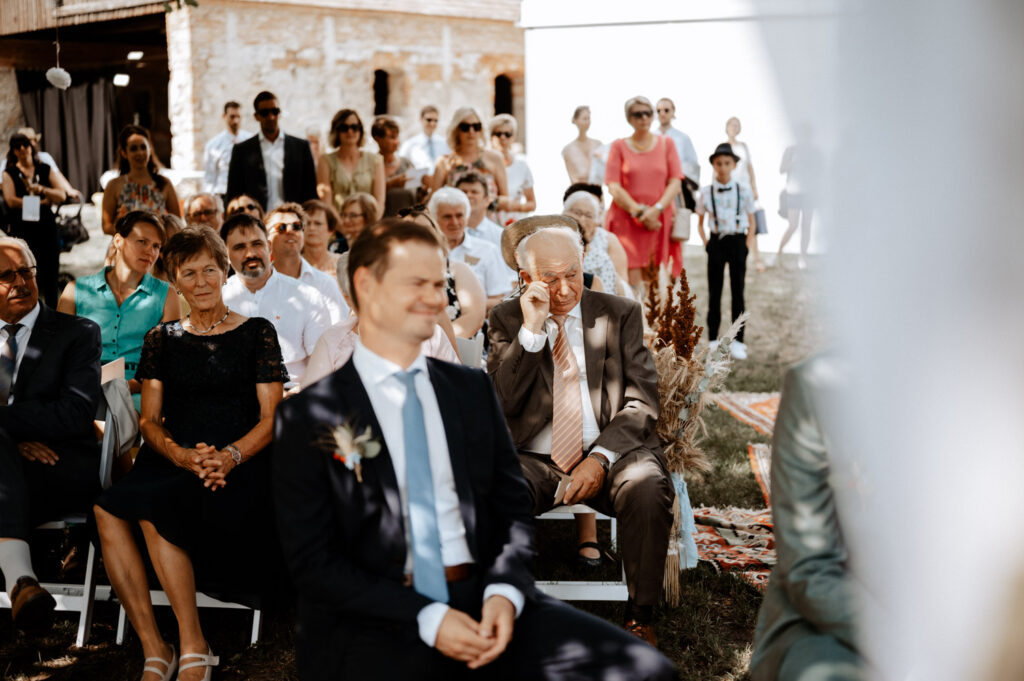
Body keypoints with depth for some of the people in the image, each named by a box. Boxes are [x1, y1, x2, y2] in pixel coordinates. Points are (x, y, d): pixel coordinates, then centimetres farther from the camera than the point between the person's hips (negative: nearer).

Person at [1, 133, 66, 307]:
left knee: (51, 272, 4)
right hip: (23, 228, -2)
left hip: (47, 226, 2)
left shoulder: (45, 170, 12)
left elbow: (61, 196, 2)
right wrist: (44, 201, -9)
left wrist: (41, 189, -15)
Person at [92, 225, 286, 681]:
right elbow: (150, 420, 12)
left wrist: (230, 456, -16)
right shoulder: (162, 340, 19)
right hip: (170, 462, 3)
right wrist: (181, 455, -10)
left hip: (236, 468, -3)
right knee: (106, 513, -30)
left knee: (152, 509, -34)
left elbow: (271, 417, 4)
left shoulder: (256, 333, 10)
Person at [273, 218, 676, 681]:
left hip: (483, 601, 3)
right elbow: (314, 561, -2)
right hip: (375, 626, -3)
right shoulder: (306, 417, 2)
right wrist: (426, 619, -13)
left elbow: (513, 508, 14)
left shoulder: (473, 389, 15)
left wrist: (504, 591, -6)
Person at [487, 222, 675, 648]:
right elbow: (499, 403, -4)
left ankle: (640, 617, -16)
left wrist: (601, 458, -15)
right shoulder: (506, 320, 9)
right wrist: (531, 330, -14)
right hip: (534, 460, 0)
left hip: (612, 452, 0)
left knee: (648, 490, -32)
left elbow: (641, 402, 1)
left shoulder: (621, 314, 9)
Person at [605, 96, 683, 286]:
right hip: (626, 221, -1)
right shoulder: (619, 146, 9)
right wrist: (638, 212, -12)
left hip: (659, 221, 2)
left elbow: (675, 183, 5)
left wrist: (656, 209, -11)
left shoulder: (666, 144, 14)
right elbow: (614, 187, 0)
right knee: (631, 284, -11)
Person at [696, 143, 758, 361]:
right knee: (714, 291, 5)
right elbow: (700, 222, 10)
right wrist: (705, 242, 0)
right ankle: (713, 339, 13)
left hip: (738, 241, -1)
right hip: (716, 241, 1)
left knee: (737, 291, 3)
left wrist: (748, 245, -2)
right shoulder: (706, 192, -1)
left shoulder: (743, 190, -2)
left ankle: (738, 341, 8)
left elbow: (751, 221, 5)